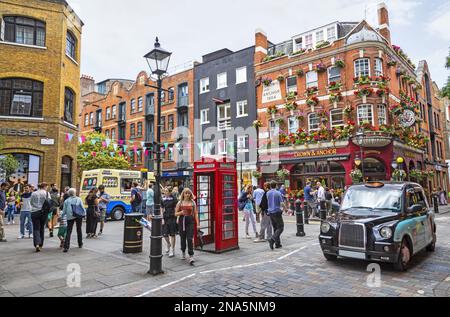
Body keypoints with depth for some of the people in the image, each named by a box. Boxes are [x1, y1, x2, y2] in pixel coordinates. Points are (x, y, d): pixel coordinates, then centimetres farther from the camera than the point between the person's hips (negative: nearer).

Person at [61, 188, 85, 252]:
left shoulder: (66, 201, 3)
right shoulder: (78, 199, 2)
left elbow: (64, 210, 2)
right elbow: (82, 207, 1)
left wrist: (61, 217, 14)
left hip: (70, 217, -1)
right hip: (79, 216, 1)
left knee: (68, 231, 0)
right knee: (79, 230, 16)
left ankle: (66, 247, -10)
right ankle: (80, 244, 27)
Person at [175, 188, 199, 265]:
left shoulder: (192, 202, 5)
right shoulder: (180, 203, 5)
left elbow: (195, 214, 6)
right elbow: (176, 214, 7)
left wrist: (197, 223, 0)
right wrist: (181, 212, -14)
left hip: (190, 221, -1)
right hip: (182, 221, 1)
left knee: (190, 239, -10)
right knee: (183, 238, 11)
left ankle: (191, 256, -10)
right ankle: (183, 252, 37)